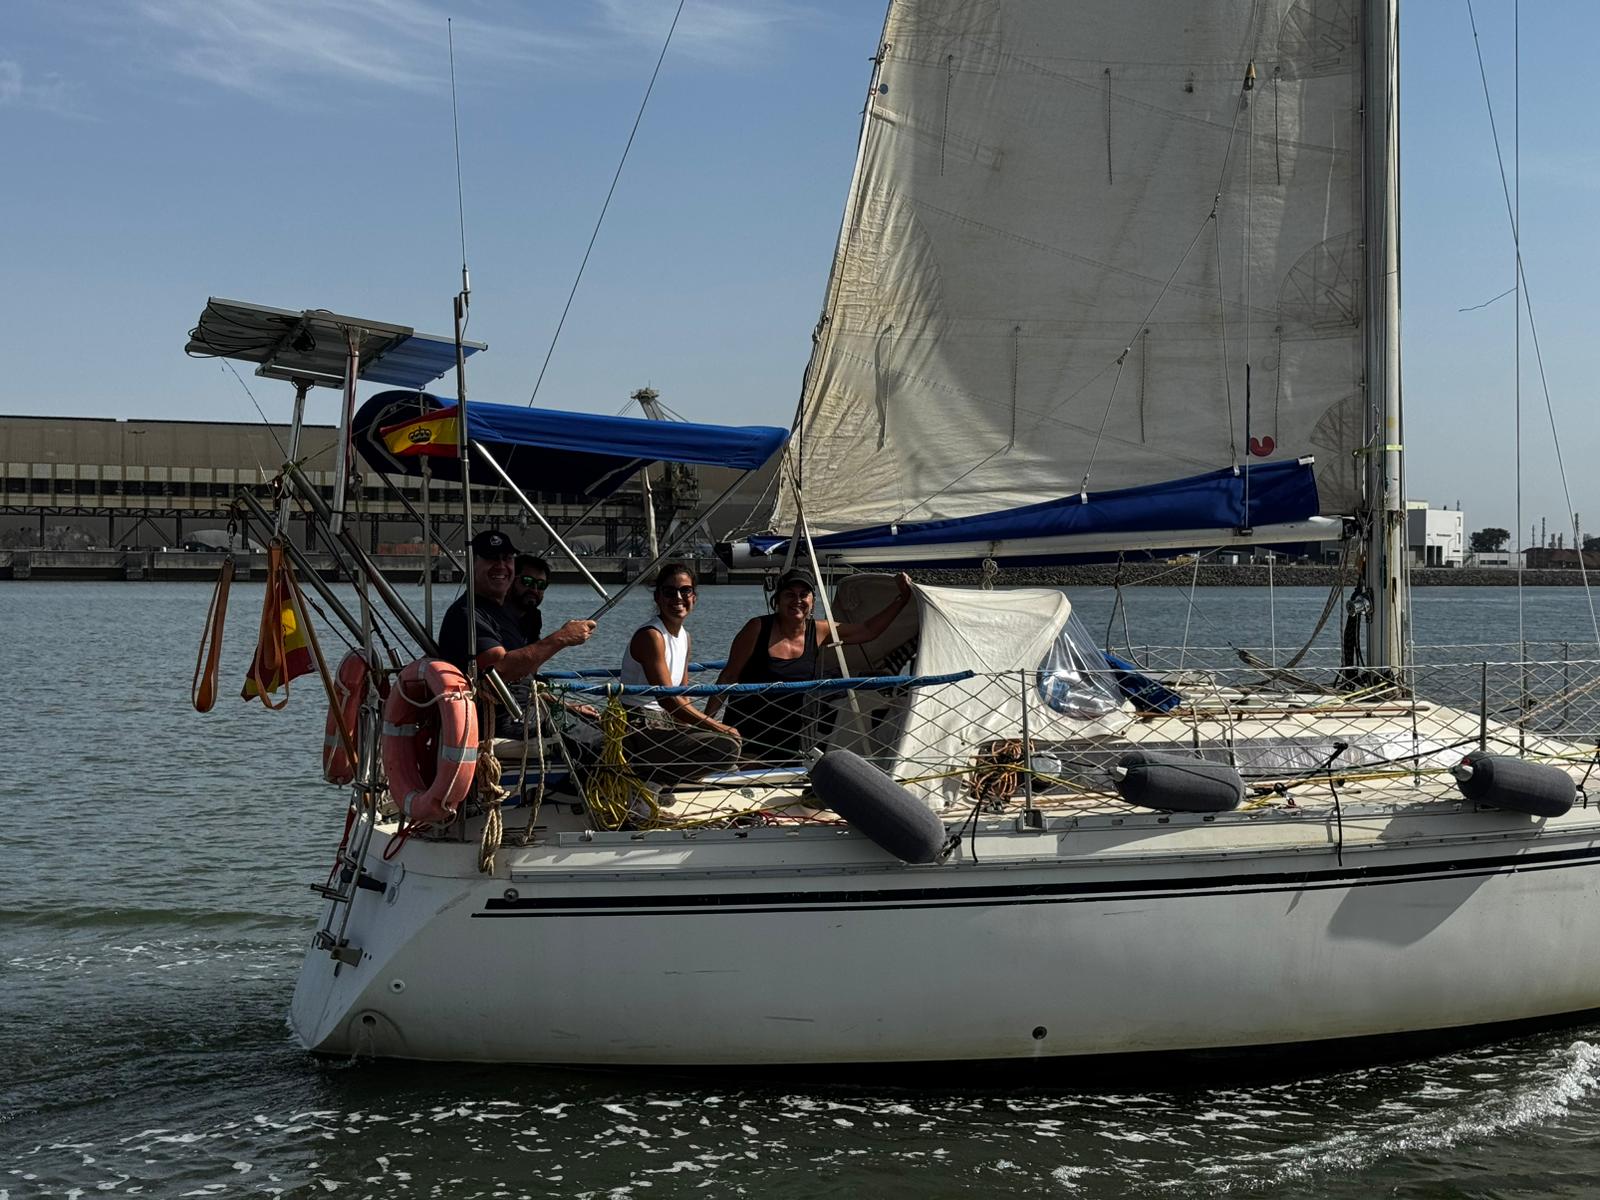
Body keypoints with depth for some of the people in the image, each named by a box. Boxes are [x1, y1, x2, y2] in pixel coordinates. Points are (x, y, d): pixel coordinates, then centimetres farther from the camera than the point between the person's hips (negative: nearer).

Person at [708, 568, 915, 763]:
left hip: (791, 740, 4)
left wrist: (903, 598, 6)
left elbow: (869, 630, 12)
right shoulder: (758, 629, -7)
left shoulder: (819, 632, 4)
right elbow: (729, 676, -3)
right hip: (747, 734, -4)